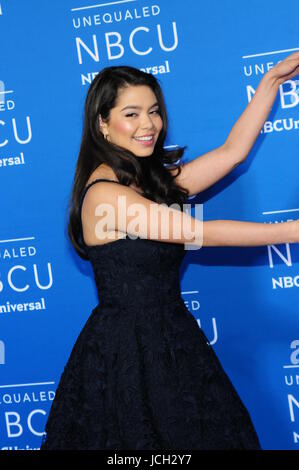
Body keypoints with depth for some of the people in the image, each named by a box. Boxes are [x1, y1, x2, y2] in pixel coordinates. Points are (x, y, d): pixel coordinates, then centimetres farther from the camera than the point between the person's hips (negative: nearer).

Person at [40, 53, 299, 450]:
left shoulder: (155, 179, 9)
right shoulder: (103, 193, -16)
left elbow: (232, 151, 8)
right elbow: (200, 233, -17)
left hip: (173, 343, 8)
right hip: (125, 353, -8)